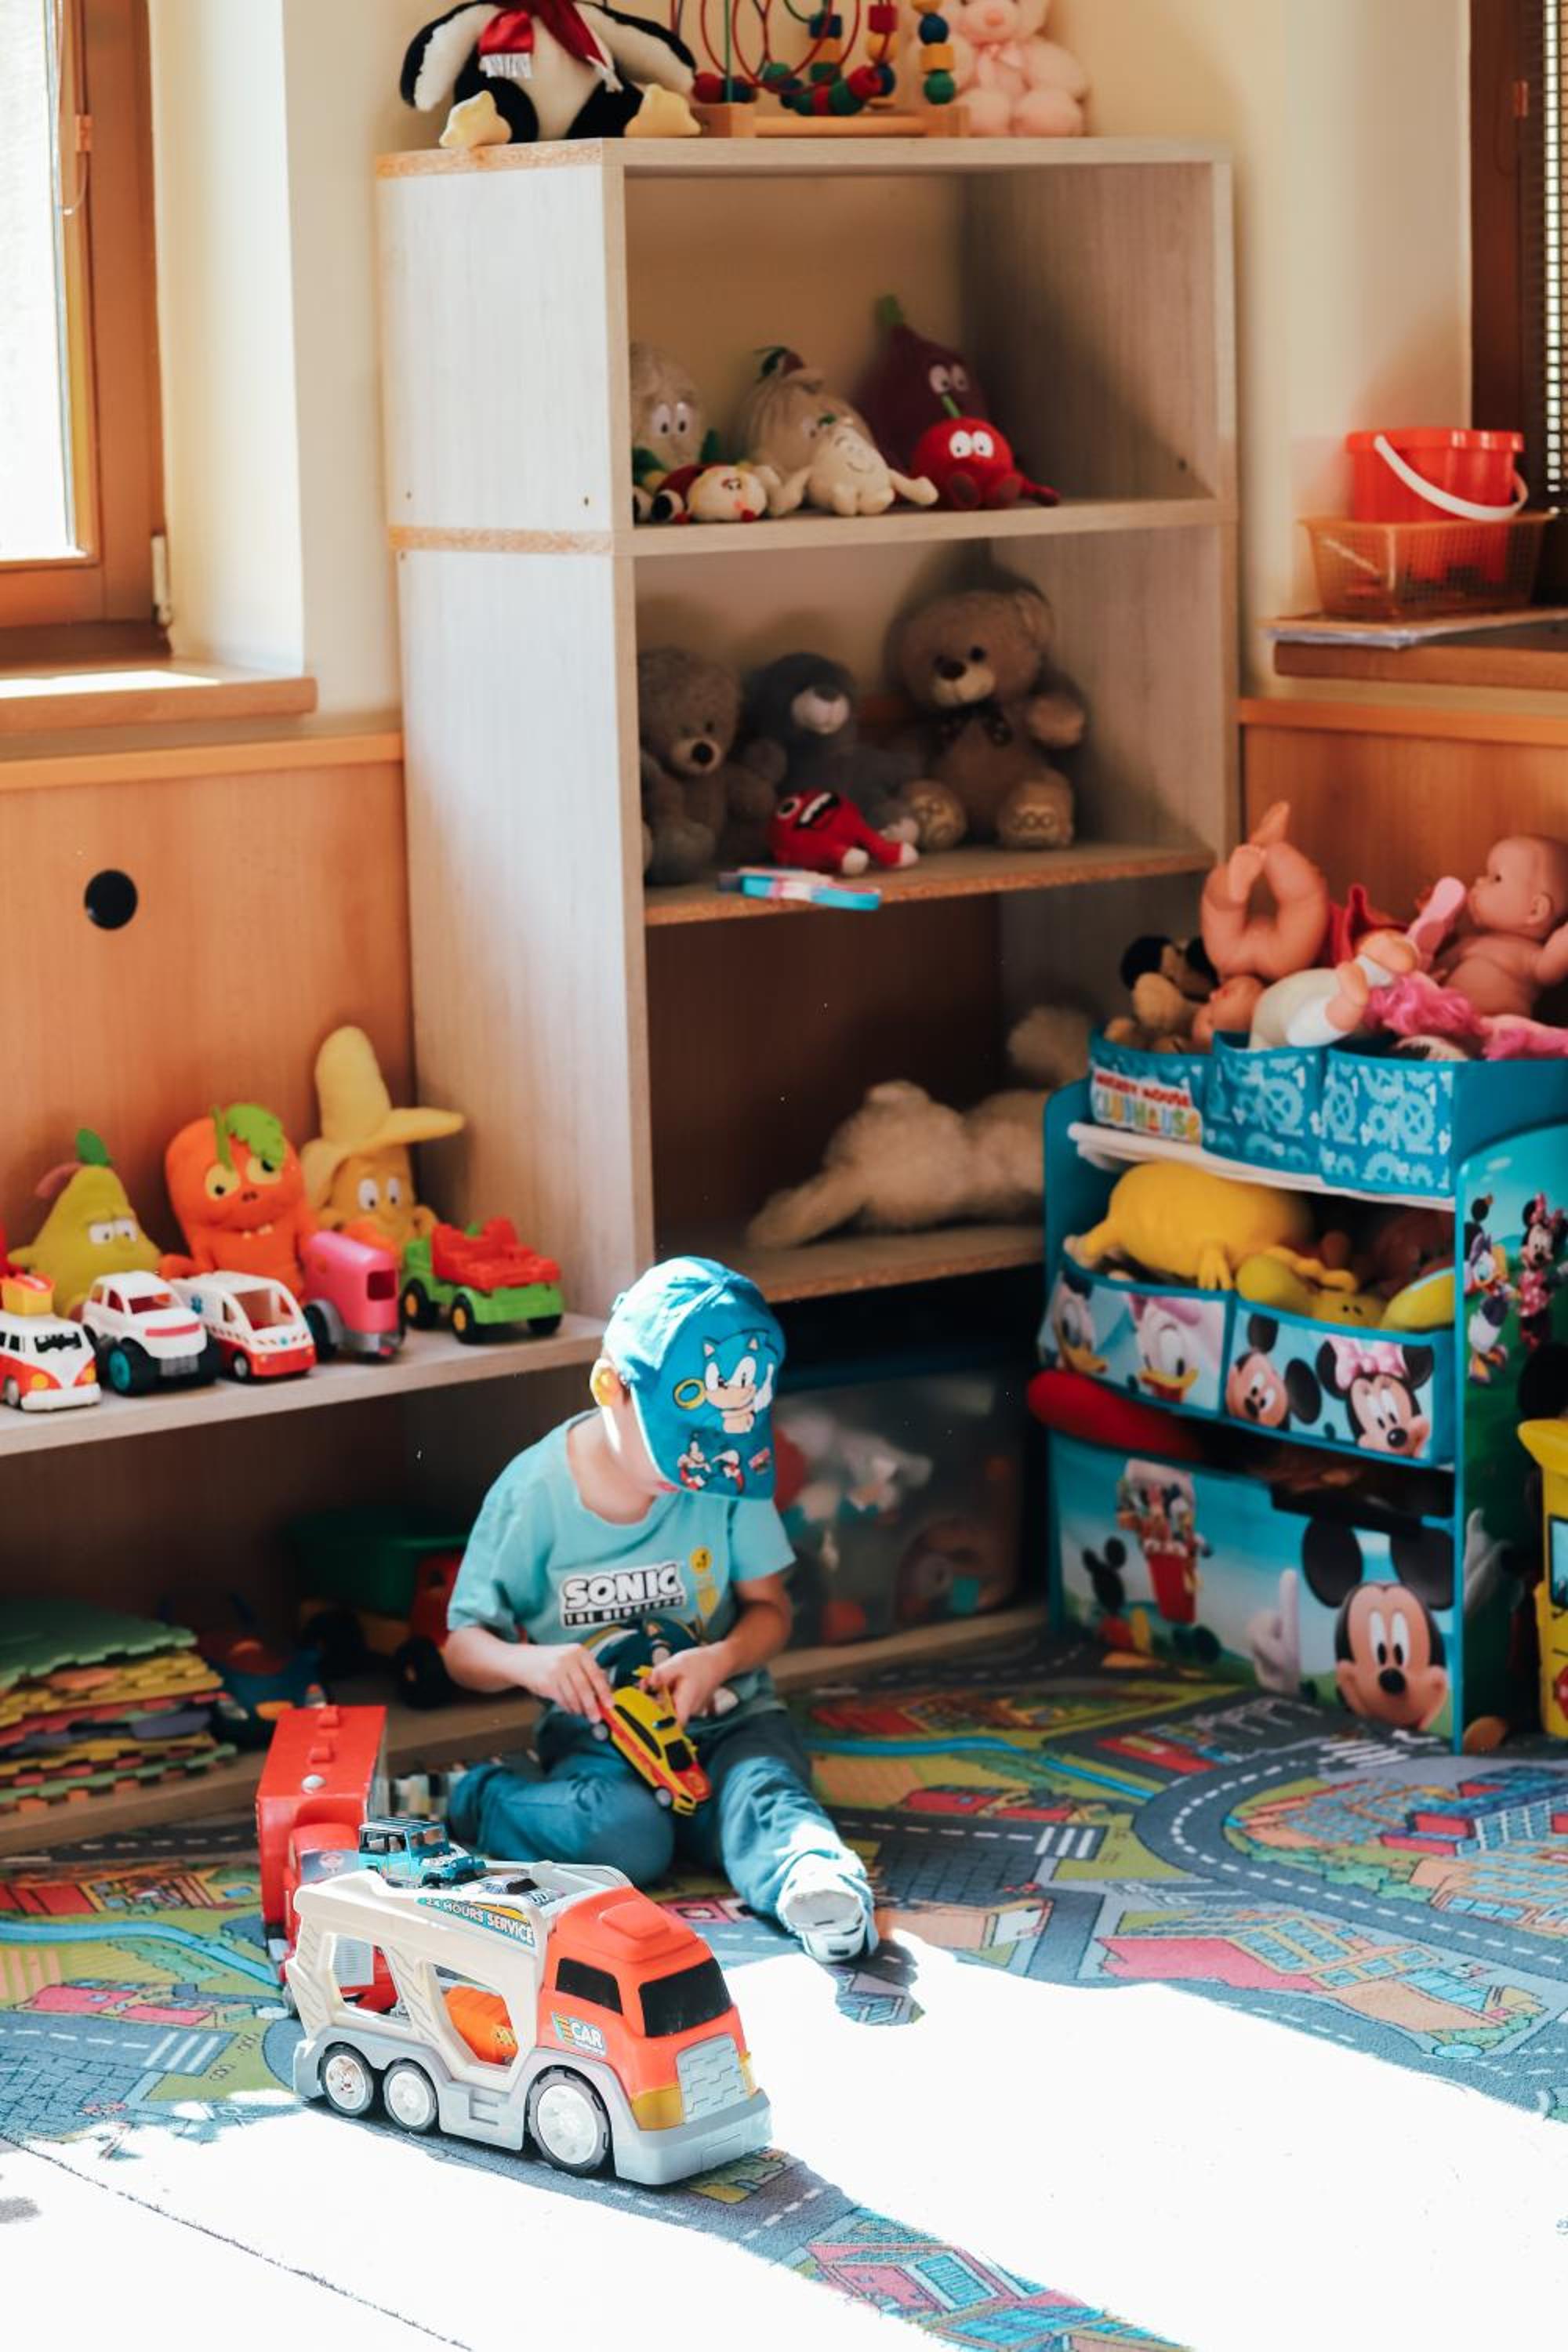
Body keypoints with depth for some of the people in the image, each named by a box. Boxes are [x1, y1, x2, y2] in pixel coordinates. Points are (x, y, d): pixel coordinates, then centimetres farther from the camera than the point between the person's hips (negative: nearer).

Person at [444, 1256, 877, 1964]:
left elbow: (769, 1609, 4)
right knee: (626, 1834, -33)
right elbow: (463, 1646, -3)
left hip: (725, 1721, 2)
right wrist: (529, 1663, -27)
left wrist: (719, 1661, -19)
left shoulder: (730, 1472, -5)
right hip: (597, 1738, -2)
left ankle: (813, 1880, -60)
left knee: (762, 1792, -32)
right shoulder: (533, 1493, -10)